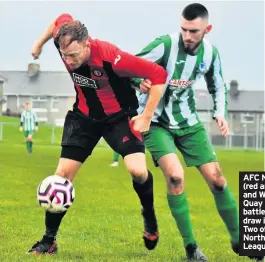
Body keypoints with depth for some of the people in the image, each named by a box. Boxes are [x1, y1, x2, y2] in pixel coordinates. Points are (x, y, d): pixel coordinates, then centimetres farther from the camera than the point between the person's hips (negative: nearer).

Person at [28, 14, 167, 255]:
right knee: (63, 174, -2)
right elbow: (62, 19, 5)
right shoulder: (66, 43, -20)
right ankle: (49, 241, 12)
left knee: (138, 170, -24)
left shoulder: (110, 57, -35)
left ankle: (149, 216, 8)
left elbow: (158, 74, -28)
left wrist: (147, 116, -24)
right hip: (84, 115, 4)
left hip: (119, 116, -4)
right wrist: (40, 43, 17)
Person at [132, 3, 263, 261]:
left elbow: (218, 86, 12)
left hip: (187, 122, 5)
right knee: (175, 176, -24)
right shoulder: (165, 45, -22)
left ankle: (238, 239, 18)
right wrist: (139, 82, -37)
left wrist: (220, 113, -6)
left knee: (216, 179, 0)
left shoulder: (210, 52, -6)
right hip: (155, 122, -5)